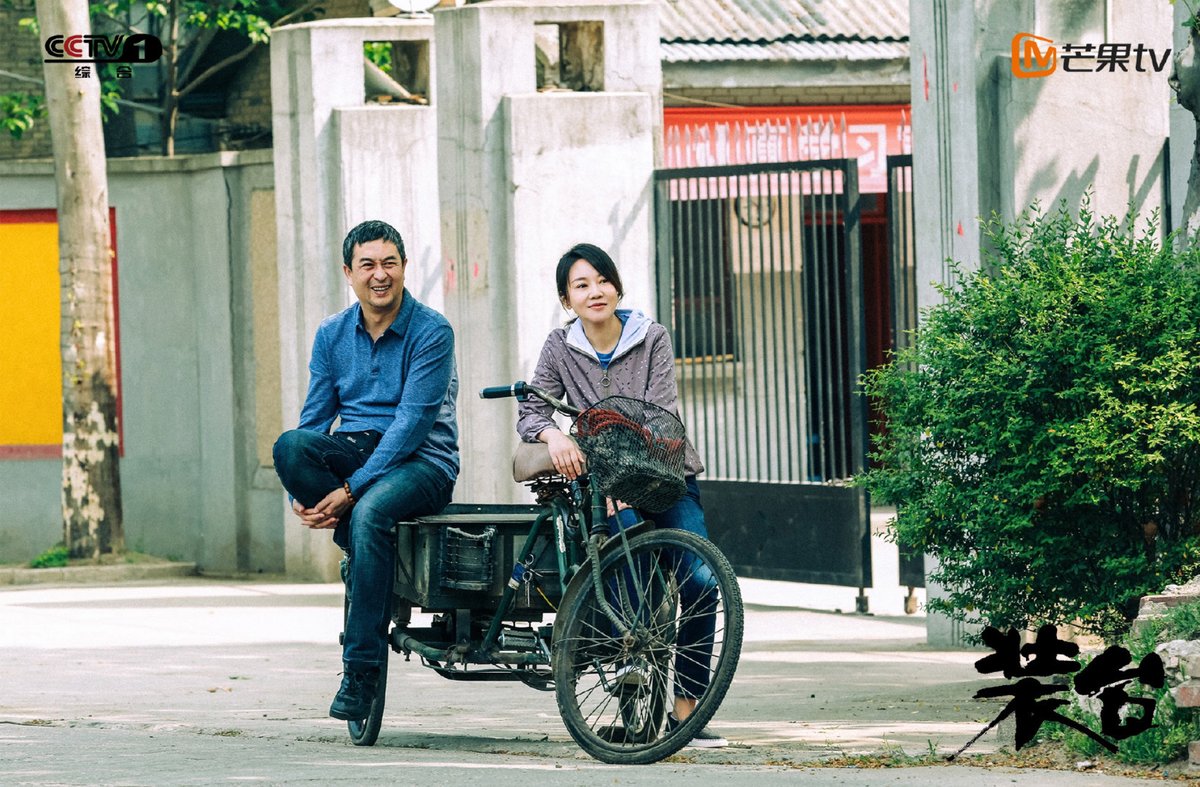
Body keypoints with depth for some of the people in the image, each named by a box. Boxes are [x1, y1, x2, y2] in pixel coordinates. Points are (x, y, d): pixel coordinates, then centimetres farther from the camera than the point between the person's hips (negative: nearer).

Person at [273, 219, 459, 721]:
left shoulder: (431, 332, -7)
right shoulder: (332, 335, 10)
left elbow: (414, 421, -15)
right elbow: (315, 418, 8)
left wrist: (351, 489, -24)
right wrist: (299, 496, -11)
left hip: (419, 461, -5)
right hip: (354, 450, 5)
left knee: (370, 512, -38)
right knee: (290, 446, -29)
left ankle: (361, 671, -33)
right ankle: (360, 554, -16)